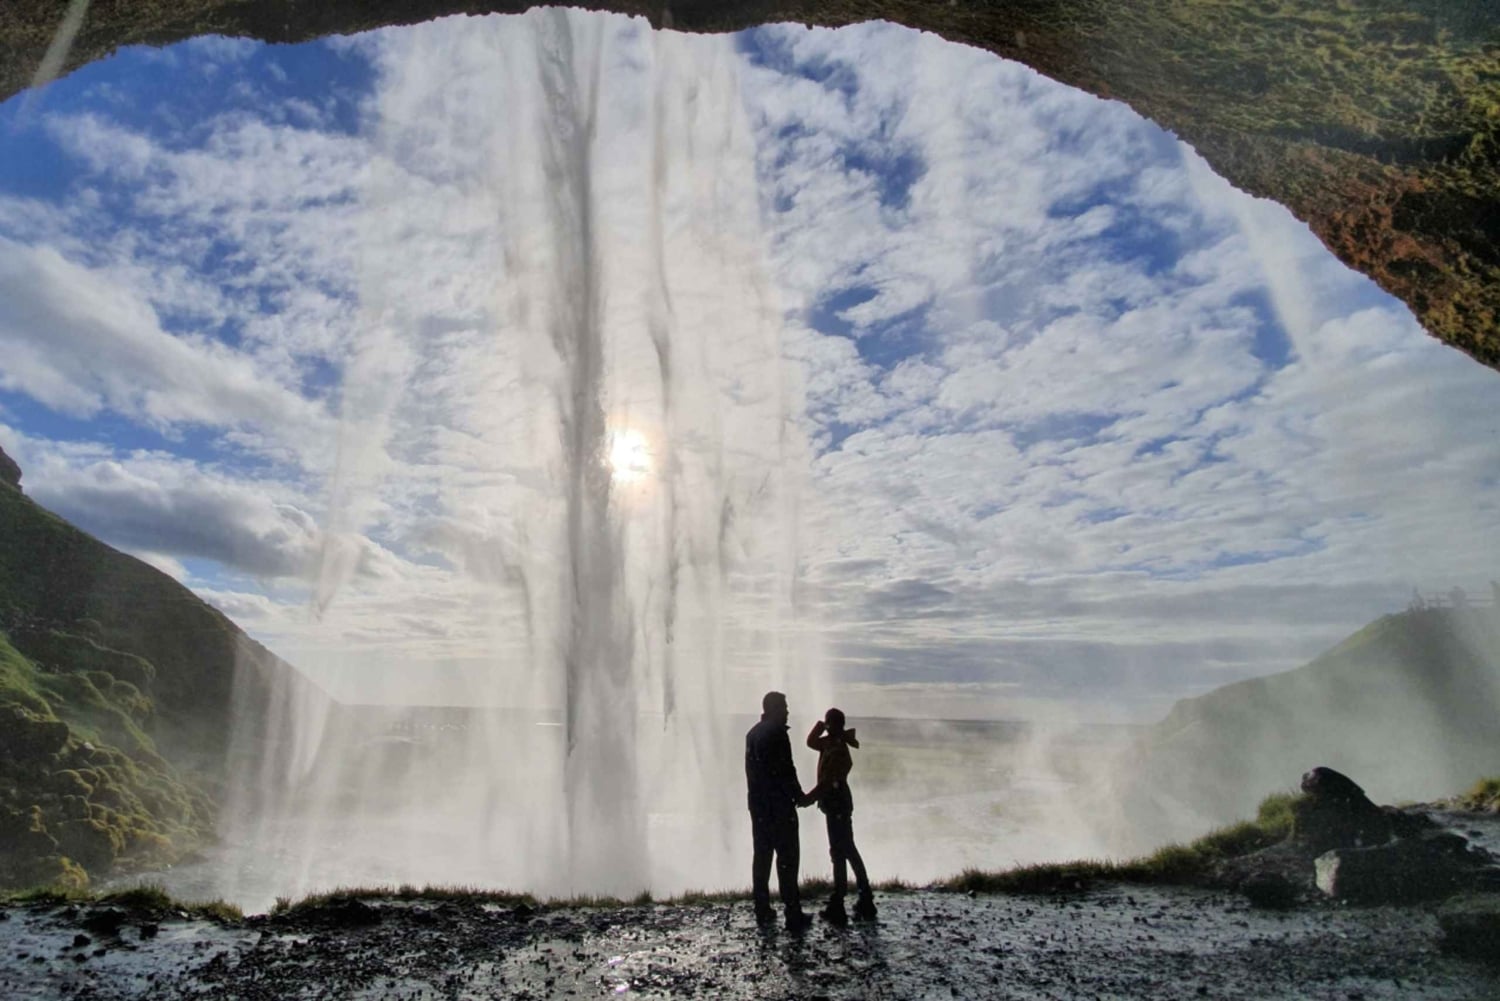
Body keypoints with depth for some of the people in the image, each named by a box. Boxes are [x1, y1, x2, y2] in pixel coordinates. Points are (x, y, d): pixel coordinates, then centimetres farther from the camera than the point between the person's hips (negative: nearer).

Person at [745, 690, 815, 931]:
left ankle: (762, 911, 18)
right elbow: (786, 769, -17)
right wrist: (799, 796, -6)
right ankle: (793, 915, 0)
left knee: (761, 856, 13)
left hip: (757, 804, 8)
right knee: (787, 858, -2)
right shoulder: (777, 732, -14)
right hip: (779, 805, -8)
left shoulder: (753, 733, 12)